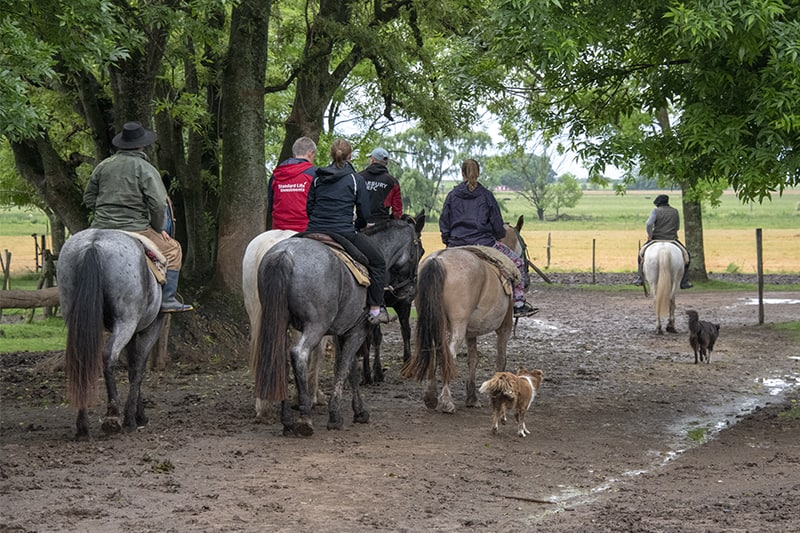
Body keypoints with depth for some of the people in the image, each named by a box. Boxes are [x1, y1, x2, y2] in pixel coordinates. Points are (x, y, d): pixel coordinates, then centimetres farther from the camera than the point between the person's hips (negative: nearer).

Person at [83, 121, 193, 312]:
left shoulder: (103, 166, 9)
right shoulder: (145, 169, -8)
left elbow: (88, 198, 16)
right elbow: (158, 204, -13)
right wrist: (159, 229, 3)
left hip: (101, 229, 5)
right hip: (135, 229, -5)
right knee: (173, 249, 9)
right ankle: (167, 300, 3)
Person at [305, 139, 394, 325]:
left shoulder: (318, 178, 11)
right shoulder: (356, 179, 0)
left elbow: (309, 207, 11)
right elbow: (364, 214, -1)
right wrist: (358, 225, 20)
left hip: (314, 232, 4)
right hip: (343, 233, -4)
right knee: (377, 261, 14)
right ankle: (375, 309, 11)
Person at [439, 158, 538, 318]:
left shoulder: (452, 195, 5)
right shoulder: (486, 195, 0)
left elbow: (444, 223, 7)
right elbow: (497, 225, 1)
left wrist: (448, 242, 21)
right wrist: (500, 235, 22)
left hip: (456, 245, 3)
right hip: (483, 242, -2)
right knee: (517, 262, 12)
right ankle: (519, 304, 7)